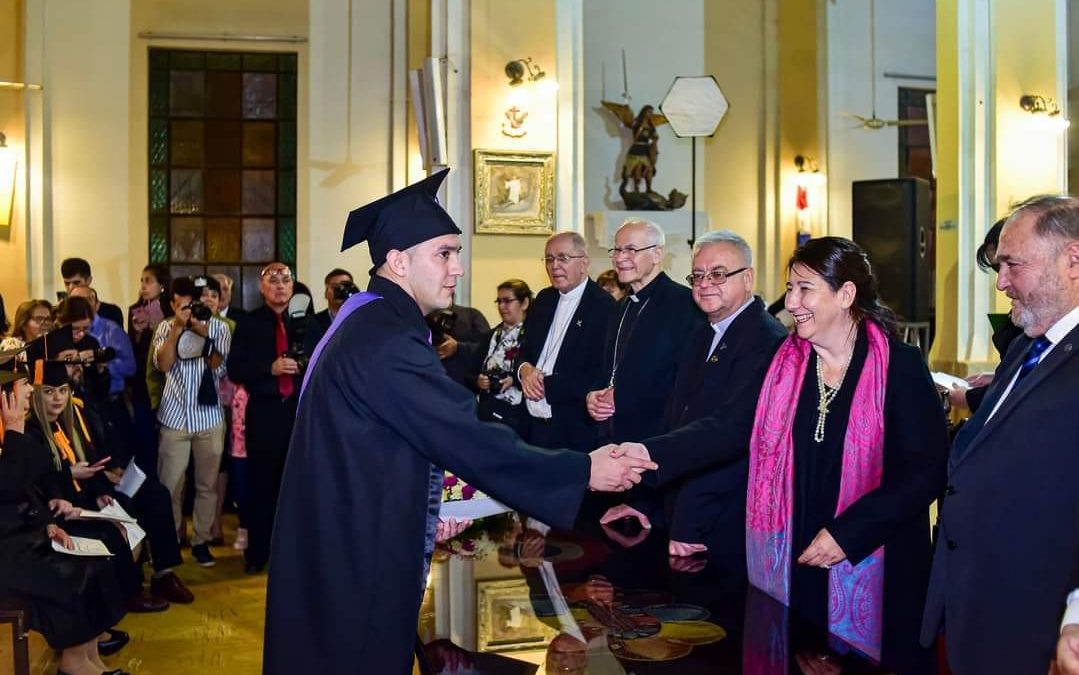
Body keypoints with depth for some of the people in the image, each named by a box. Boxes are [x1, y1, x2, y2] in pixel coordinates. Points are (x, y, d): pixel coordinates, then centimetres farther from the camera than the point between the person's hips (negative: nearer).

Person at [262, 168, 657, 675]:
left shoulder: (369, 322, 10)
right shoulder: (384, 339, -24)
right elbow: (470, 439, -25)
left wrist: (422, 512, 12)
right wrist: (585, 471, -18)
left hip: (350, 541, 10)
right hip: (357, 557, -10)